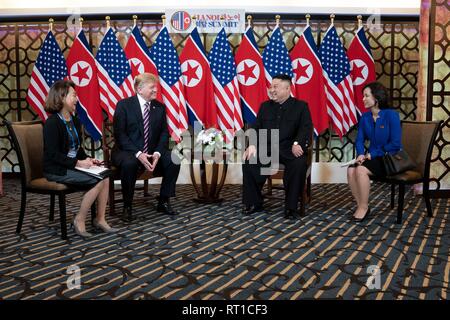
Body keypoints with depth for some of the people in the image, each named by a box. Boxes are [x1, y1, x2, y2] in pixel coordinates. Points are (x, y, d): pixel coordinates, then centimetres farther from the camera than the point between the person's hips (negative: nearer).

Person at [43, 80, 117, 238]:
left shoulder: (74, 121, 12)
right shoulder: (52, 122, -14)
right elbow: (53, 154, -19)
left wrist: (87, 159, -1)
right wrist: (78, 163, -22)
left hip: (72, 165, 8)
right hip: (56, 170, -8)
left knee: (105, 176, -13)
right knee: (97, 181, -22)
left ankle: (100, 219, -6)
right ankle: (79, 221, -9)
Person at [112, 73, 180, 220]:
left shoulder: (160, 107, 6)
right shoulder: (124, 105, -7)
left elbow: (164, 133, 4)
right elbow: (119, 134, -13)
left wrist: (158, 153, -16)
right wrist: (138, 154, -24)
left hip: (152, 152, 4)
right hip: (128, 151, -4)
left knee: (173, 161, -20)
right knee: (129, 163, -37)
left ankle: (163, 202, -3)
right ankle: (127, 206, -16)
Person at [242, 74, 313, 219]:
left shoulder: (301, 106, 6)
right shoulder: (265, 106, 17)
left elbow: (306, 128, -6)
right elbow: (256, 127, 11)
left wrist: (297, 144, -25)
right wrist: (252, 144, -10)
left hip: (289, 149, -3)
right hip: (267, 148, 3)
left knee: (299, 164, -35)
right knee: (249, 161, -23)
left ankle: (291, 206, -19)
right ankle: (254, 203, -6)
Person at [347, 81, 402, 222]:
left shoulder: (391, 115, -11)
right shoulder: (365, 117, 7)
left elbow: (396, 144, -16)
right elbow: (359, 140, 8)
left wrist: (373, 154, -16)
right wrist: (360, 154, -13)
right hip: (372, 157, 6)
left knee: (361, 170, -30)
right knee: (351, 169, -23)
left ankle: (364, 207, -14)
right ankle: (361, 205, -10)